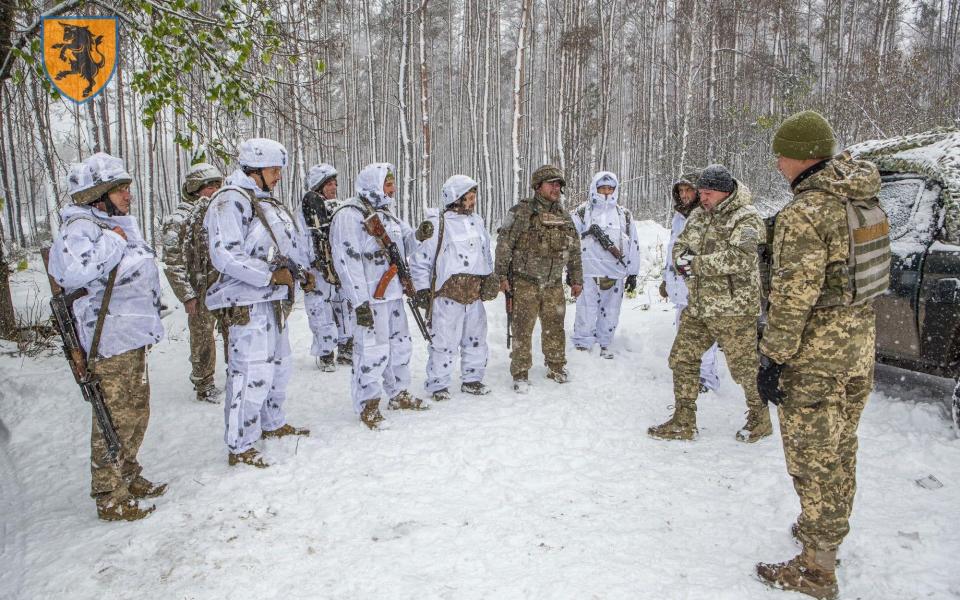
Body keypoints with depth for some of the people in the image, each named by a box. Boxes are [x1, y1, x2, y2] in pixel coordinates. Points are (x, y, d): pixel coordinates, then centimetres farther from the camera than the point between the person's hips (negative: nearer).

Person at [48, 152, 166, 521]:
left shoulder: (121, 223, 14)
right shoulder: (80, 228, -15)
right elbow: (74, 271, -35)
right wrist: (111, 242, -23)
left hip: (134, 338, 10)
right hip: (110, 342, -10)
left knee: (136, 414, 19)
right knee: (115, 421, -1)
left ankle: (128, 478, 35)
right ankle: (110, 498, 12)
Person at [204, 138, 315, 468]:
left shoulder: (266, 202, 16)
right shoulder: (230, 202, -13)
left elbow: (291, 241, 27)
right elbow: (225, 256, -23)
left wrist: (303, 269, 12)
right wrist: (270, 275, -22)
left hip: (273, 301, 10)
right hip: (246, 304, -10)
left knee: (278, 365, 21)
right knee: (252, 373, -8)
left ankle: (273, 423, 40)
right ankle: (240, 447, 4)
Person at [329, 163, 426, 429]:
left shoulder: (386, 213, 16)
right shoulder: (349, 215, -11)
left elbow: (407, 245, 23)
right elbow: (347, 261, -17)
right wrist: (360, 302, -21)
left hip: (394, 293, 9)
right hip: (370, 297, -9)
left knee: (401, 345, 16)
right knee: (373, 351, -6)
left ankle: (399, 394, 32)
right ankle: (367, 405, 10)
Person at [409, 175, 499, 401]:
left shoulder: (478, 222, 13)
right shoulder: (437, 224, -8)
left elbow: (486, 254, 25)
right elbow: (419, 260, -4)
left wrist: (490, 277, 13)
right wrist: (423, 289, -6)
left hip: (475, 295, 7)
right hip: (447, 295, -6)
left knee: (476, 339, 14)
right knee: (444, 342, -2)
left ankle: (472, 379, 30)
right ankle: (438, 384, 13)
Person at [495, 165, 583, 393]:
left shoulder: (564, 216, 10)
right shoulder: (521, 212, -8)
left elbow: (574, 251, 17)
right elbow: (504, 245, -9)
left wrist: (576, 279, 16)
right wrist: (502, 276, -12)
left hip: (554, 284, 5)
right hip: (525, 282, -5)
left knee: (555, 327, 13)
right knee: (522, 329, 0)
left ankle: (556, 367, 30)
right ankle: (520, 374, 11)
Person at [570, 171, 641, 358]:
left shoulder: (624, 215, 13)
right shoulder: (583, 211, 5)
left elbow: (634, 245, 13)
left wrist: (633, 273, 10)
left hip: (616, 273, 3)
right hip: (589, 272, -3)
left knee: (611, 313, 9)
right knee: (587, 311, -4)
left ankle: (604, 344, 23)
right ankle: (582, 345, 8)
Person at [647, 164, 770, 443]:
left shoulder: (746, 218, -13)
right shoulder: (698, 215, 10)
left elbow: (739, 258, -26)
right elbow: (679, 246, 11)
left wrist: (695, 263, -23)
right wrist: (683, 261, -13)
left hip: (734, 308, -7)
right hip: (698, 307, 7)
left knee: (744, 366, 5)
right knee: (682, 359, 8)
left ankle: (760, 418, 30)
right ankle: (683, 422, 20)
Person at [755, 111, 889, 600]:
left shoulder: (803, 213, -21)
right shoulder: (866, 199, 7)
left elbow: (793, 295, -24)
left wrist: (772, 358, -17)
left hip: (816, 355, -9)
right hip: (860, 341, 9)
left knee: (813, 457, 3)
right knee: (840, 448, 22)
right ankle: (825, 532, 41)